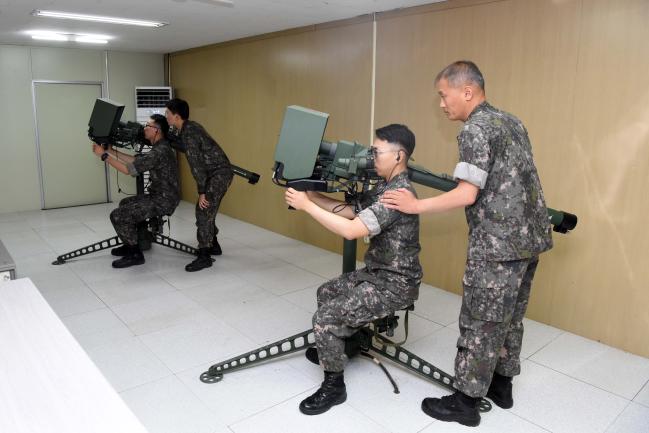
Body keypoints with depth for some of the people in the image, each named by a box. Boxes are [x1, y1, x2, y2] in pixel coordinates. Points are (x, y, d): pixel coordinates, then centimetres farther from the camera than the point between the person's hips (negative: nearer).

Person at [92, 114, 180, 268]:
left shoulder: (160, 151, -22)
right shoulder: (159, 148, 12)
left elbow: (129, 169, -22)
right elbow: (135, 160, 16)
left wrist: (104, 155, -14)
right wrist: (112, 151, 14)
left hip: (163, 201, -11)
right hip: (160, 196, 11)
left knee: (118, 215, -13)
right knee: (126, 203, 27)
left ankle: (135, 254, -2)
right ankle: (130, 245, 35)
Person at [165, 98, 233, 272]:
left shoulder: (189, 133, -19)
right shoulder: (188, 128, 10)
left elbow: (196, 163, -21)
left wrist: (202, 192, -19)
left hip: (220, 173, -10)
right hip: (217, 172, 10)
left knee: (203, 211, -10)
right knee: (206, 210, 16)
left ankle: (204, 257, -6)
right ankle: (213, 246, 30)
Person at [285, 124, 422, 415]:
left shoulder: (399, 193, -26)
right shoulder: (385, 186, 7)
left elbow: (352, 230, -32)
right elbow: (350, 209, 6)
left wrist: (306, 206, -25)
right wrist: (311, 195, -2)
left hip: (396, 285, -10)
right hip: (377, 273, 10)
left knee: (326, 317, -16)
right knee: (326, 293, 20)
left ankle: (334, 386, 3)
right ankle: (337, 346, 39)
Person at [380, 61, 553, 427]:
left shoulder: (476, 130, -13)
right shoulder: (512, 122, 15)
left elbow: (467, 195, -20)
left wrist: (416, 206, -14)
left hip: (499, 244, -9)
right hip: (530, 236, 10)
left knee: (481, 324, 1)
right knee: (510, 317, 19)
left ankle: (466, 402, 14)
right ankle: (502, 385, 33)